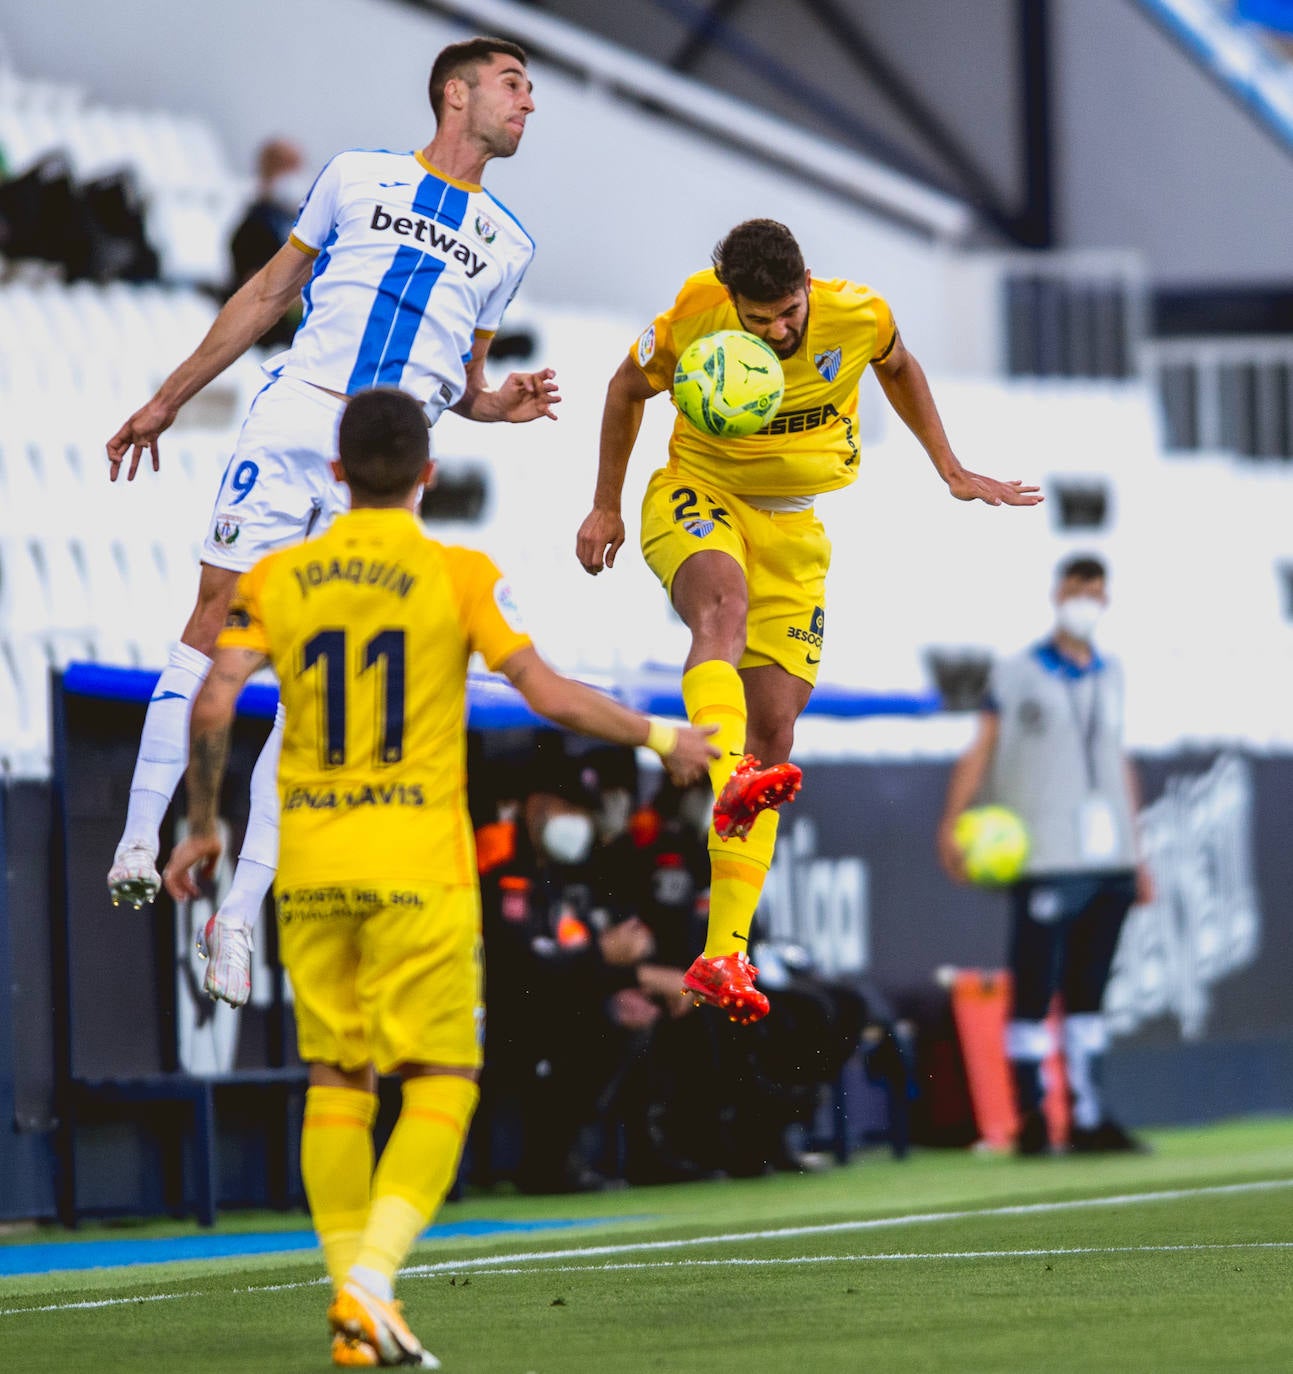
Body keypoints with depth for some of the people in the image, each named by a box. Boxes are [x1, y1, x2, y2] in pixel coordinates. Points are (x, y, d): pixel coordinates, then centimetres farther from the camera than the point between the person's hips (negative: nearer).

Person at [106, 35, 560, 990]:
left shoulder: (506, 244, 20)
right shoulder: (358, 179, 12)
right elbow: (267, 294, 17)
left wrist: (505, 403, 3)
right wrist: (168, 401, 15)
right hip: (296, 414, -1)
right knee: (218, 613, -11)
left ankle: (240, 913, -7)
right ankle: (139, 845, -6)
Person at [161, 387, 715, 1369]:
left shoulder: (277, 580, 5)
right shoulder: (460, 577, -4)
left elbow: (213, 706, -3)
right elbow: (550, 695, -8)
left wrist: (203, 828, 9)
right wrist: (659, 737, 7)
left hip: (310, 871, 3)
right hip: (419, 871, -3)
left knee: (335, 1081, 11)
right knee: (441, 1080, 3)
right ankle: (371, 1277, -14)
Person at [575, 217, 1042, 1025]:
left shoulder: (860, 315, -14)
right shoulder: (691, 320, -17)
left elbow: (898, 369, 10)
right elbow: (629, 390, 3)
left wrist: (950, 469, 11)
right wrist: (606, 506, 6)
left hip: (795, 528, 3)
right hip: (697, 497, -3)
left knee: (774, 733, -4)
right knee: (723, 603, -39)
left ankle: (724, 955, -3)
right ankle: (728, 783, -62)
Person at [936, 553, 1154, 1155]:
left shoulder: (1111, 677, 16)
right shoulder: (1016, 675, 2)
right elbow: (980, 751, -5)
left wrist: (1136, 857, 19)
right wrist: (952, 824, -19)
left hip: (1108, 861, 5)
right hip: (1045, 860, -5)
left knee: (1088, 991, 7)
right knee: (1033, 990, -8)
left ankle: (1087, 1117, 10)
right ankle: (1031, 1117, -5)